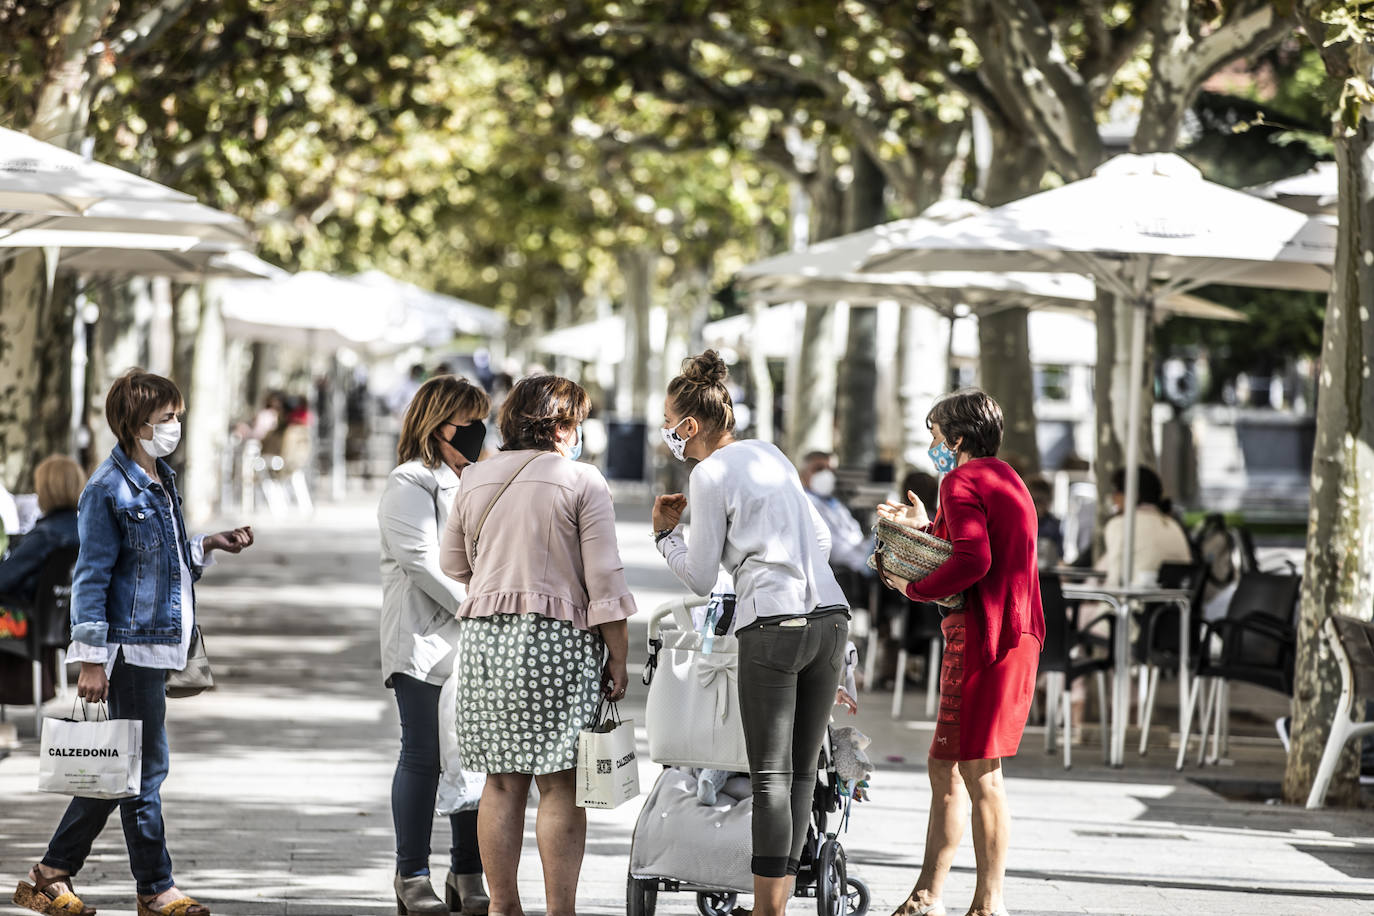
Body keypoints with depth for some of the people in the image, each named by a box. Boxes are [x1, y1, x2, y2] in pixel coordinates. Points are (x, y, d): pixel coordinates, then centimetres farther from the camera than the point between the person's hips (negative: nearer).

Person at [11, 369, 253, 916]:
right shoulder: (109, 490, -13)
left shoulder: (160, 481, 14)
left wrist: (208, 545, 12)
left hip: (157, 644, 9)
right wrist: (91, 659, -16)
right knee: (144, 768, -3)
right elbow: (92, 577, -14)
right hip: (131, 645, -9)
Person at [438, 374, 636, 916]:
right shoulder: (581, 481, -4)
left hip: (484, 640, 5)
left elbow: (452, 562, 20)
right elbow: (604, 578, -7)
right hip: (559, 638, -5)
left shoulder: (476, 480, 10)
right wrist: (618, 658, -2)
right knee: (560, 787, -2)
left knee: (502, 782, 9)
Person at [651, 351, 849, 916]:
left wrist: (666, 533, 14)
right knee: (802, 771, 6)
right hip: (831, 616, 7)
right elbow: (822, 540, 24)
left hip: (771, 626, -7)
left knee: (771, 777, -5)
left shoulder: (709, 475, -3)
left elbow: (700, 579, 0)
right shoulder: (771, 455, 19)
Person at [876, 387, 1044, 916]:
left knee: (978, 771, -8)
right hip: (1017, 634, 11)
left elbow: (974, 560, -24)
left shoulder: (962, 481, -10)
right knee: (945, 767, 14)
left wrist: (915, 589, -12)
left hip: (983, 635, -11)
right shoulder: (1006, 480, 22)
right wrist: (927, 528, 25)